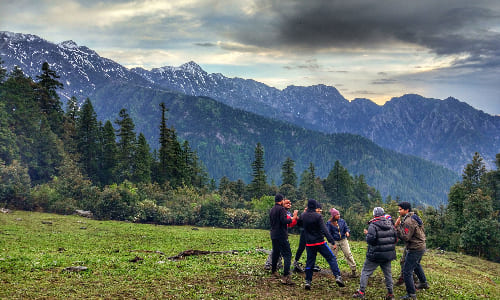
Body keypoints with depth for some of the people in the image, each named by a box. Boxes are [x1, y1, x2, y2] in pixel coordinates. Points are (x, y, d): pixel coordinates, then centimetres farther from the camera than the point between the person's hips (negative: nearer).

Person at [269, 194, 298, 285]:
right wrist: (293, 217, -9)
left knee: (275, 253, 22)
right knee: (287, 254, -10)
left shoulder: (272, 210, 14)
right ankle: (286, 277, -18)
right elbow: (284, 221, -22)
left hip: (273, 235, 9)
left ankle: (273, 271, 33)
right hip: (281, 236, -9)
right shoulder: (281, 209, -12)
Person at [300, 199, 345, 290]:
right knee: (331, 258, 3)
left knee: (310, 262, 12)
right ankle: (337, 277, -7)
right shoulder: (318, 216, -12)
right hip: (320, 242, -4)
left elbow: (299, 223, 22)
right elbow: (324, 229, -20)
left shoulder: (303, 216, 1)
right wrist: (331, 239, -23)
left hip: (309, 244, 4)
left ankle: (308, 281, 11)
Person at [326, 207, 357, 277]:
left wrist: (347, 232, -17)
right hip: (335, 242, -2)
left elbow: (346, 228, 8)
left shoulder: (342, 221, 2)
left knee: (348, 254, -4)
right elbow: (329, 234, -5)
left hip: (343, 240, 2)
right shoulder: (329, 223, -7)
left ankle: (353, 269, 2)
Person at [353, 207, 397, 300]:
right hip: (388, 254, 6)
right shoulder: (390, 224, 5)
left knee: (365, 272, 5)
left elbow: (370, 240, -20)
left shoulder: (373, 225, -15)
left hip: (376, 254, -5)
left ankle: (361, 292, 7)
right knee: (388, 273, 16)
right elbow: (395, 238, 7)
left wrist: (367, 234, -1)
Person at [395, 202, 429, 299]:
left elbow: (405, 237, -28)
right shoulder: (412, 217, 9)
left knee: (407, 272, -7)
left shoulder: (409, 221, -24)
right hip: (420, 246, 11)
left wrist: (397, 226, -24)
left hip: (415, 249, -11)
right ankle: (423, 283, 52)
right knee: (416, 264, 35)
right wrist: (399, 225, 3)